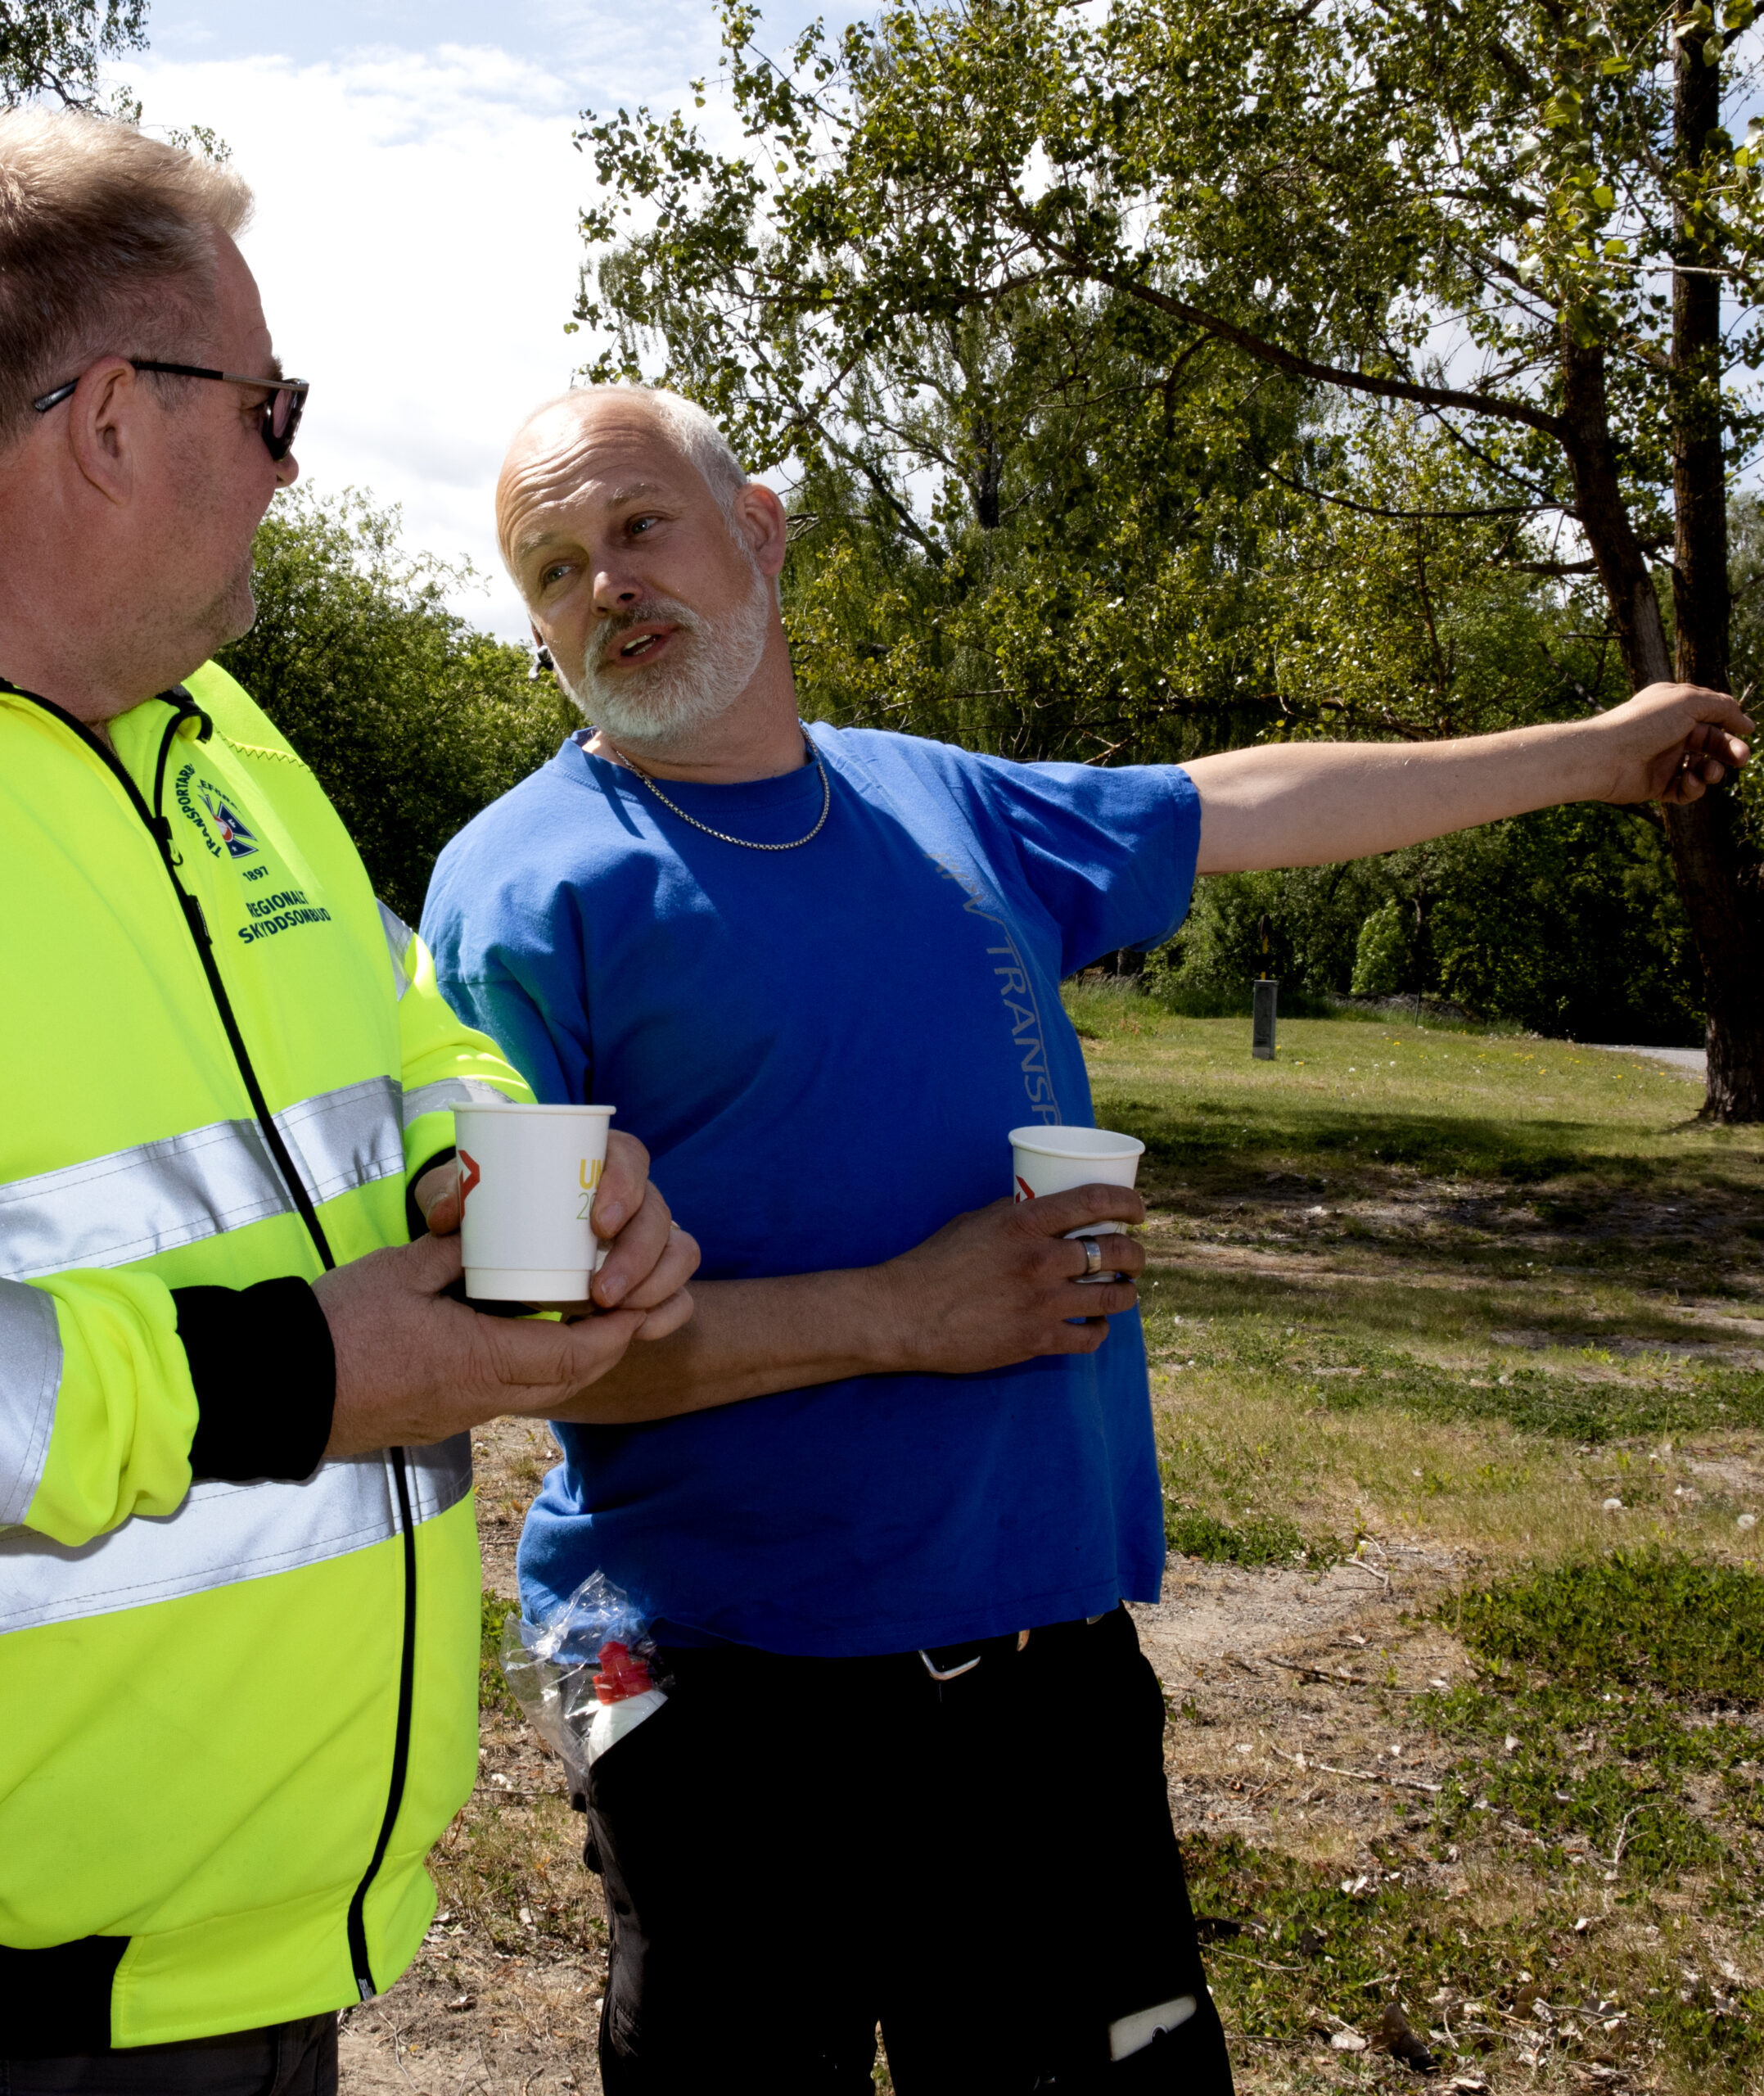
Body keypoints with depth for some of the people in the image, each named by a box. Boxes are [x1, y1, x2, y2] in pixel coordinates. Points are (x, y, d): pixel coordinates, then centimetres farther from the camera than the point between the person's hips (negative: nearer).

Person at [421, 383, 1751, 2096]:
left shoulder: (943, 805, 8)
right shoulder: (521, 895, -9)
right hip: (742, 1691, -5)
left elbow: (1242, 805, 22)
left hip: (1051, 1645, 5)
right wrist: (897, 1318, -20)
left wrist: (1591, 751, 30)